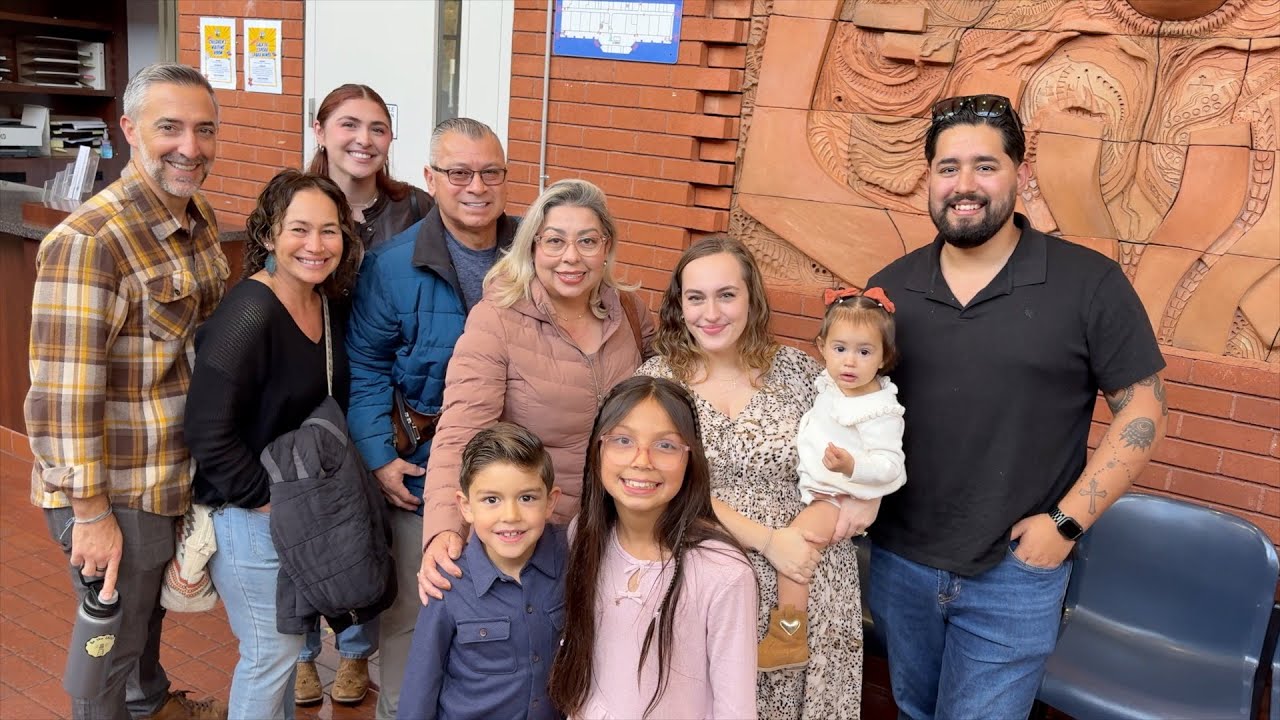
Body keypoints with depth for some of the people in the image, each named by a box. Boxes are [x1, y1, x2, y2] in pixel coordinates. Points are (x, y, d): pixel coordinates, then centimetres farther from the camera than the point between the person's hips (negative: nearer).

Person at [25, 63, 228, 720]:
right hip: (118, 492, -8)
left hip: (179, 470, 8)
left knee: (151, 604, 30)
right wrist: (91, 513, -19)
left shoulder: (199, 218, 2)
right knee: (113, 639, 12)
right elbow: (64, 393, -24)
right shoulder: (89, 241, -25)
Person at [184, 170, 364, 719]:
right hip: (248, 513, -8)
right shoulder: (248, 316, -25)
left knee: (289, 638, 23)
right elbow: (209, 432, -25)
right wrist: (267, 500, -18)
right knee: (272, 651, 6)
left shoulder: (327, 304, 0)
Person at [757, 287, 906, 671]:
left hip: (845, 499, -10)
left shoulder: (879, 411, -23)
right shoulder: (831, 385, 2)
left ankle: (789, 638, -15)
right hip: (815, 486, 10)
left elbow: (890, 465, -27)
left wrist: (850, 465, -41)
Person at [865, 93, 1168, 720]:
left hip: (1014, 574, -4)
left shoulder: (1089, 283, -11)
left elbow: (1142, 411, -7)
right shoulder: (891, 286, 0)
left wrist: (1067, 521, -13)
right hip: (898, 563, 4)